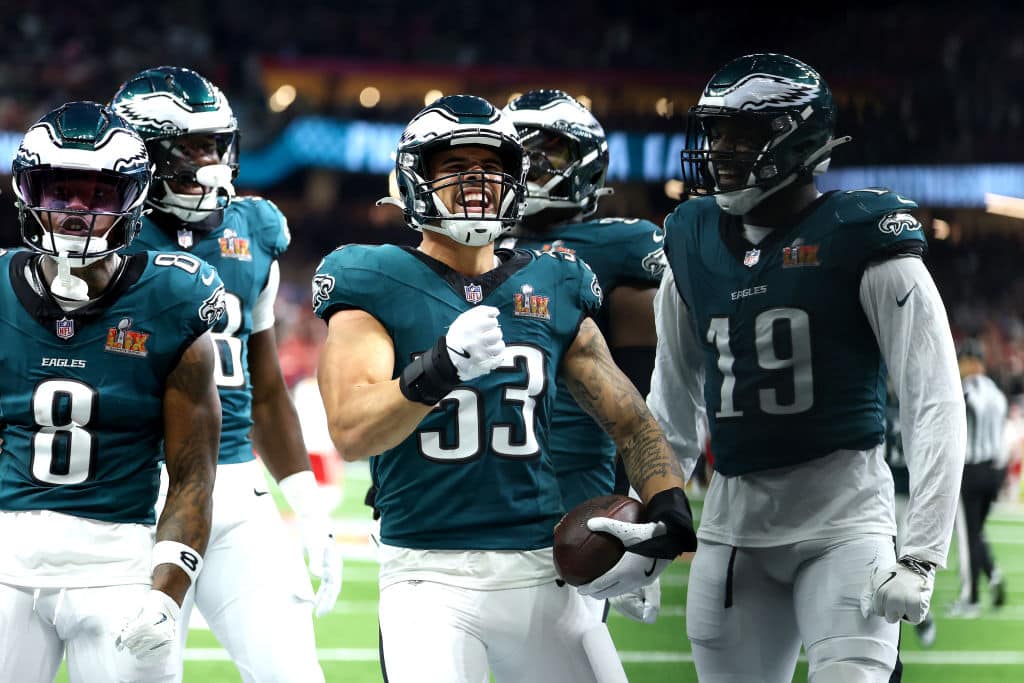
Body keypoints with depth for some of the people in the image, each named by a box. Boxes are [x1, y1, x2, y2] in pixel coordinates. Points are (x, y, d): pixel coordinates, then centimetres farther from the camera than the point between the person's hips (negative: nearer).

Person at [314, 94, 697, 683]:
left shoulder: (553, 289, 11)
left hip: (540, 571, 4)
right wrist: (436, 370, -34)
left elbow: (630, 420, 15)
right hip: (430, 574, -4)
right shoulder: (376, 286, -2)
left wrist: (669, 518, -2)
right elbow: (351, 433, -17)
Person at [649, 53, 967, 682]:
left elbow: (935, 405, -11)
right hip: (733, 521, 6)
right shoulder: (693, 242, 10)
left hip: (842, 514, -6)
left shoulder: (860, 240, -8)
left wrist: (921, 556, -17)